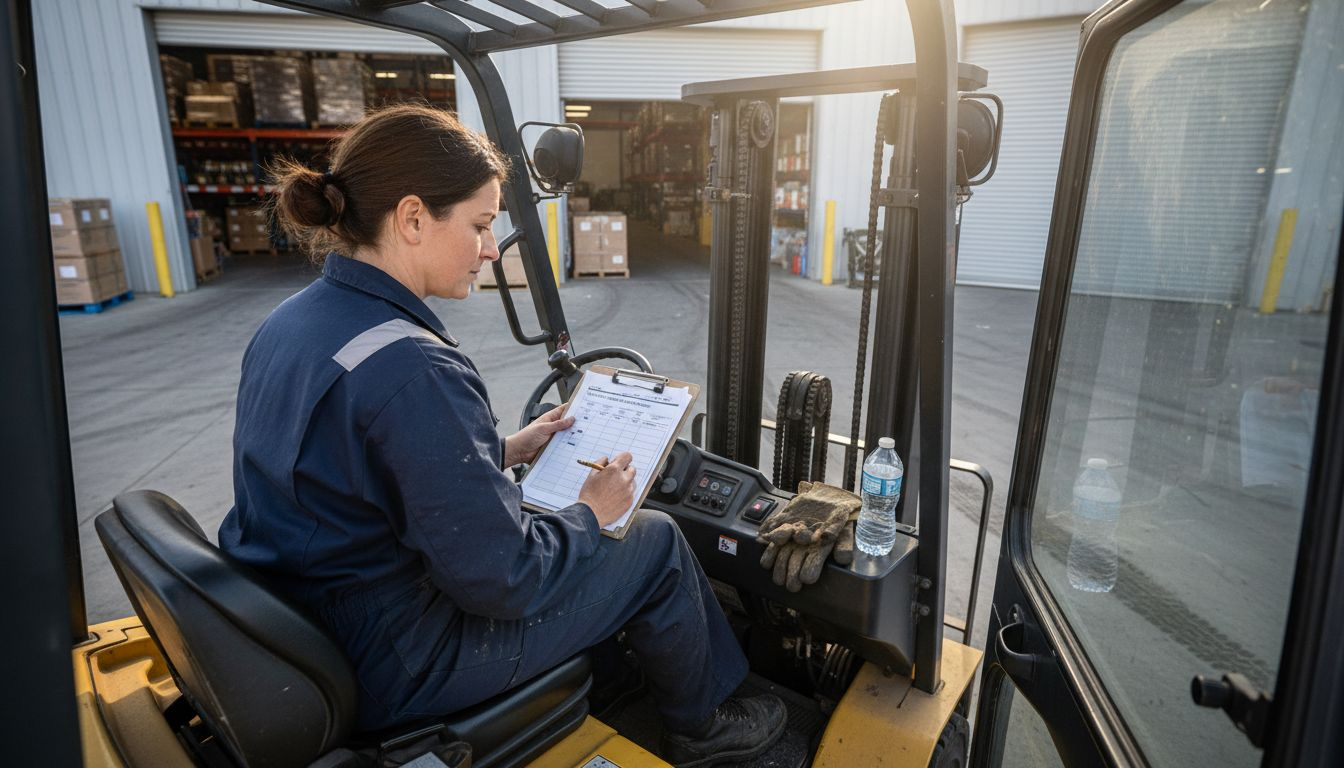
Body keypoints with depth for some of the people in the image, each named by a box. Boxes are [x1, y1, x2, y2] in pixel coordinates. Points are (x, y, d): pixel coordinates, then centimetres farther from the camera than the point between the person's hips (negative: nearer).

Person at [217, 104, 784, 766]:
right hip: (386, 670, -9)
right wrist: (589, 515, -9)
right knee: (655, 541, 2)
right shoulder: (411, 369, -31)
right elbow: (499, 580, -26)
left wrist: (502, 451, 9)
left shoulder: (290, 322, 0)